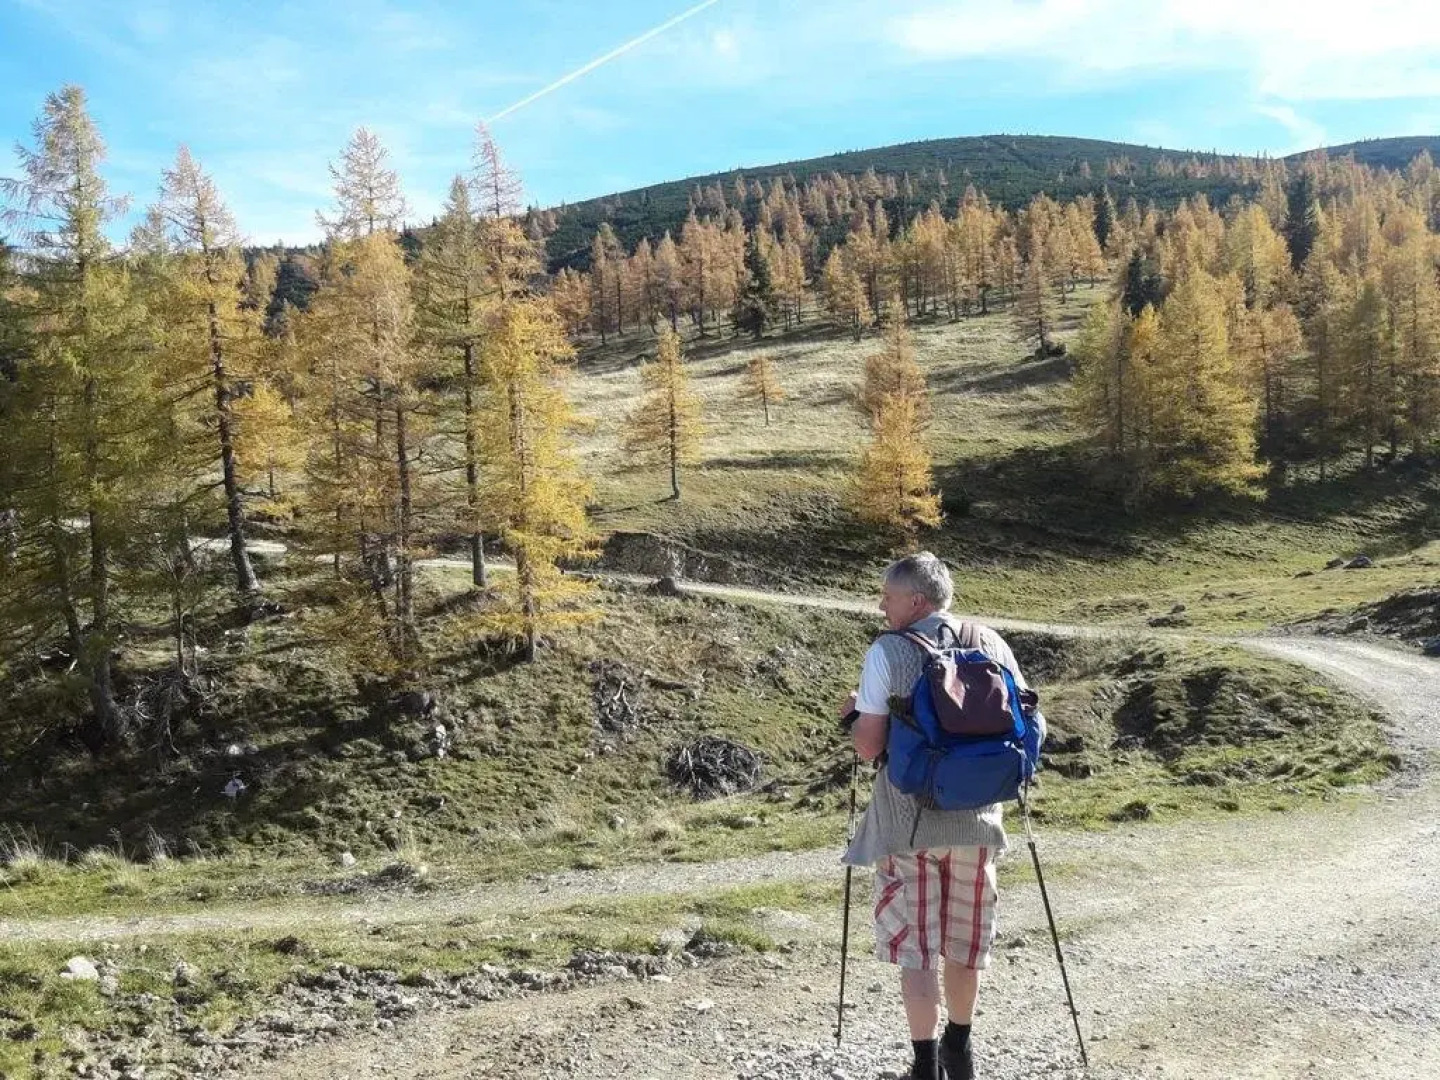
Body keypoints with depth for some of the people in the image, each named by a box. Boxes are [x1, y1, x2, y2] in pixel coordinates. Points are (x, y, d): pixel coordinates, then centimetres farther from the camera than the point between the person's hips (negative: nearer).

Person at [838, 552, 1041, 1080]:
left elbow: (868, 746, -14)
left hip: (909, 822, -4)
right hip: (977, 819, 5)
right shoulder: (991, 644, 1)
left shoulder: (888, 651, -12)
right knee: (965, 942, 20)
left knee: (915, 946, 7)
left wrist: (854, 712, 5)